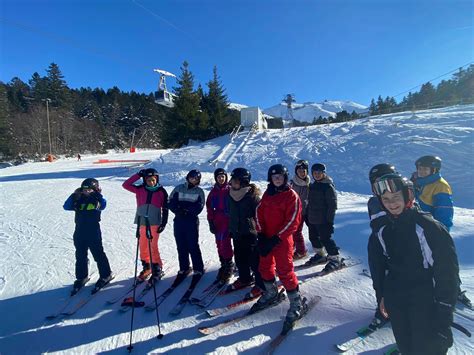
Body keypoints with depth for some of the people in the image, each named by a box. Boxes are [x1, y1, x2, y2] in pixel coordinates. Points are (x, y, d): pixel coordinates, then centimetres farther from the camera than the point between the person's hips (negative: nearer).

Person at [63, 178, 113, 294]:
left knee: (98, 254, 3)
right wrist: (74, 195, -11)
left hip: (93, 232, -5)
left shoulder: (96, 199, -5)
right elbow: (66, 206, -1)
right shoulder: (79, 200, 7)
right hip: (80, 232, 5)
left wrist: (98, 193, -27)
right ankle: (81, 277, 32)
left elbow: (103, 205, -24)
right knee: (80, 256, 16)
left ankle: (106, 275, 19)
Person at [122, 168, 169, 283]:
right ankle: (147, 267, 30)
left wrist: (164, 223, -5)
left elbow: (165, 208, -1)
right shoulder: (140, 190, 3)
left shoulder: (161, 191, -3)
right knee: (143, 246, 12)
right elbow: (125, 185, -2)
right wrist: (138, 175, -7)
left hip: (155, 223, -3)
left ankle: (157, 269, 12)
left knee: (153, 246, -4)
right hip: (142, 222, 3)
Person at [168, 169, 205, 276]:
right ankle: (184, 268, 22)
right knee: (181, 246, 8)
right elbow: (172, 202, 3)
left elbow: (199, 207, -5)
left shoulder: (199, 191, 6)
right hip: (178, 220, 2)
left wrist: (185, 209, -17)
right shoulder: (179, 188, 10)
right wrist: (178, 210, -16)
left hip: (192, 221, -2)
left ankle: (198, 269, 10)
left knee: (193, 246, -2)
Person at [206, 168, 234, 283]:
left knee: (225, 243, -9)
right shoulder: (213, 192, 10)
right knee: (219, 244, 8)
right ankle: (223, 264, 21)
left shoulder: (230, 190, -1)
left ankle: (229, 266, 6)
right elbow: (210, 208, 10)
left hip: (228, 220, -4)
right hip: (217, 222, 4)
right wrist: (211, 222, 4)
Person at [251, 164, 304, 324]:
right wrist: (261, 234, -6)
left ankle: (296, 302, 17)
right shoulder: (268, 194, 6)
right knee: (265, 267, 17)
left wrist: (276, 239, -18)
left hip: (282, 240, -6)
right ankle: (271, 294, 40)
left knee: (285, 271, -3)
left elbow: (292, 221, -15)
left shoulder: (292, 196, -10)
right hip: (266, 238, 6)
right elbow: (259, 213, 5)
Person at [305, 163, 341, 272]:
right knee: (313, 237, 17)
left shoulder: (328, 186, -13)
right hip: (312, 219, 8)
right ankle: (320, 255, 35)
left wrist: (330, 220, -18)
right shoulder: (313, 185, 11)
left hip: (323, 220, -8)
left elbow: (332, 204, -16)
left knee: (325, 239, -4)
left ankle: (335, 258, 12)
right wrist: (308, 216, 18)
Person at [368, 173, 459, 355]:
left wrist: (445, 305, -10)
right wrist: (381, 295, 11)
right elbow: (377, 263, 8)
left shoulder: (428, 226, -17)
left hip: (426, 303, -4)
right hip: (395, 301, 4)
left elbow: (448, 267, -12)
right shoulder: (381, 229, -3)